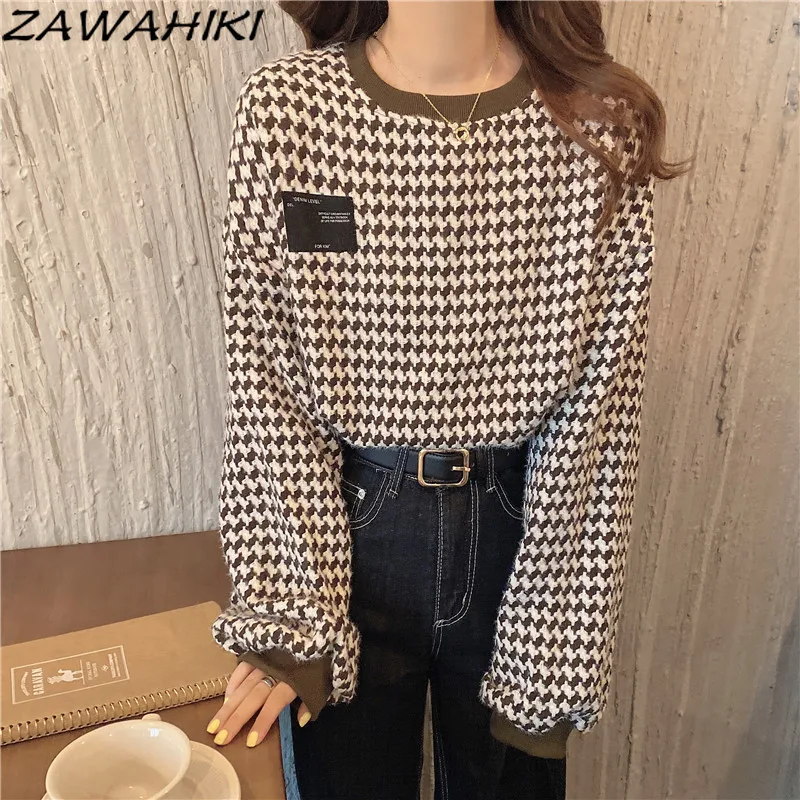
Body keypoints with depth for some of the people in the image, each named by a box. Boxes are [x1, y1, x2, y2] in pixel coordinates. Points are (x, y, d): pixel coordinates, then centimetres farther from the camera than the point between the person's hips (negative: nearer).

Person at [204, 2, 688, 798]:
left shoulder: (601, 126, -9)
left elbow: (596, 412, -8)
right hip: (349, 525, 0)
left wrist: (551, 652, -6)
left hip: (517, 530, 1)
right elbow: (265, 387, -8)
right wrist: (287, 620, -7)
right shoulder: (284, 107, -9)